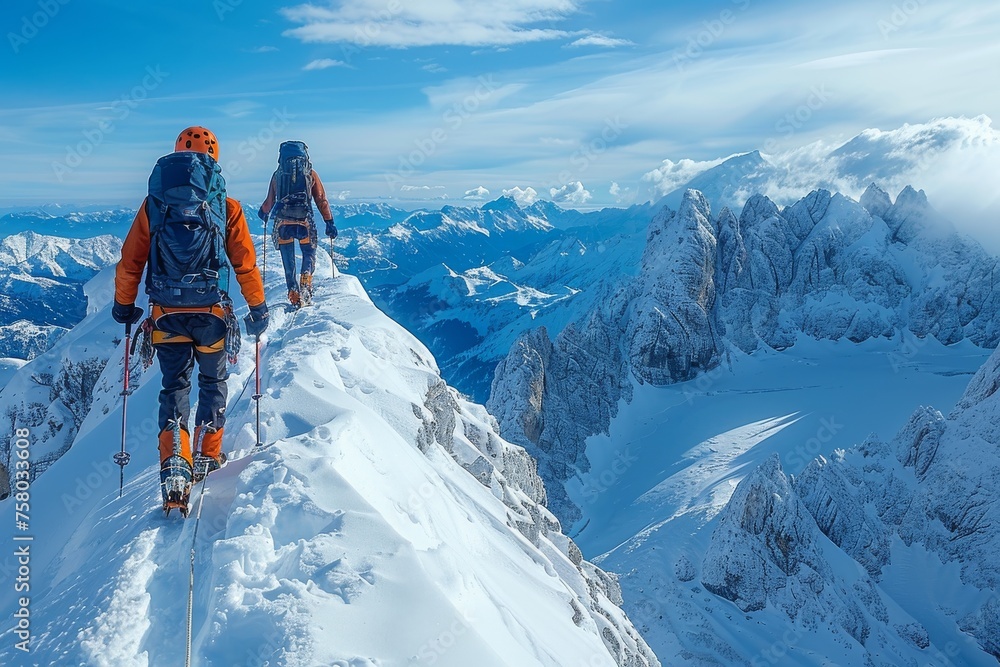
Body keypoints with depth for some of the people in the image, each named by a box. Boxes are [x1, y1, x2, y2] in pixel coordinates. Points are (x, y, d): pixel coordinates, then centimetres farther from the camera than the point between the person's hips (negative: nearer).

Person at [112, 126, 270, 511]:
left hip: (166, 313, 1)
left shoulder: (153, 204, 2)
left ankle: (174, 467, -2)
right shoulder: (226, 207, -2)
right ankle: (208, 456, 26)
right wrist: (258, 308, 8)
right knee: (213, 381, 20)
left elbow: (130, 261, 4)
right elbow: (246, 265, -2)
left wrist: (124, 305, 18)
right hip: (211, 312, -1)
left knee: (175, 387, 11)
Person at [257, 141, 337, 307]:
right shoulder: (310, 174, 6)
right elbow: (321, 199, 2)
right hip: (304, 222, -1)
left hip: (282, 223, 1)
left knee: (288, 261, 10)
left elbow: (270, 200, 15)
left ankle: (294, 297, 6)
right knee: (309, 254, 15)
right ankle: (306, 282, -10)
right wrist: (329, 222, 5)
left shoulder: (277, 174, 10)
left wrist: (263, 212, 35)